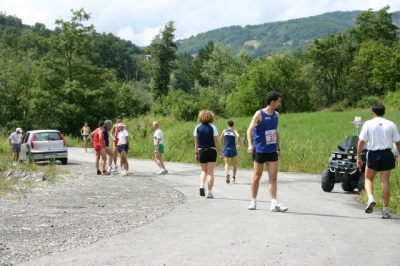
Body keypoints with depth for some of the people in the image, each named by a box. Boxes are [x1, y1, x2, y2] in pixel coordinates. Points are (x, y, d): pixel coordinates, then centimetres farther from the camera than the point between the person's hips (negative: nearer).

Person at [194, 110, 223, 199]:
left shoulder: (197, 128, 1)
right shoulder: (212, 127, -6)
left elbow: (196, 142, 3)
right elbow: (216, 142, -7)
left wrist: (196, 153, 11)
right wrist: (220, 153, -1)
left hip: (201, 151, 2)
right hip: (211, 150, -2)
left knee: (204, 171, 18)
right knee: (210, 172, 2)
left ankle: (202, 186, -5)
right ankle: (209, 192, 0)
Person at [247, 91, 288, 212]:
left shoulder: (276, 115, 8)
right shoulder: (259, 114, -11)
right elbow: (250, 129, -17)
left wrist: (278, 148, 18)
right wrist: (250, 145, -30)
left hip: (272, 151, 5)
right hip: (259, 151, -5)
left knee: (273, 177, -3)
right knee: (257, 177, 6)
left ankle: (274, 204, -5)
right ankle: (253, 202, 18)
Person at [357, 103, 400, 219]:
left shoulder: (368, 124, -3)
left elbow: (361, 142, -5)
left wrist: (358, 158, 1)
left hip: (373, 154, -1)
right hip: (387, 154, 1)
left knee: (368, 179, 15)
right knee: (385, 182, 6)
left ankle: (370, 198, -12)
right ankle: (385, 210, 7)